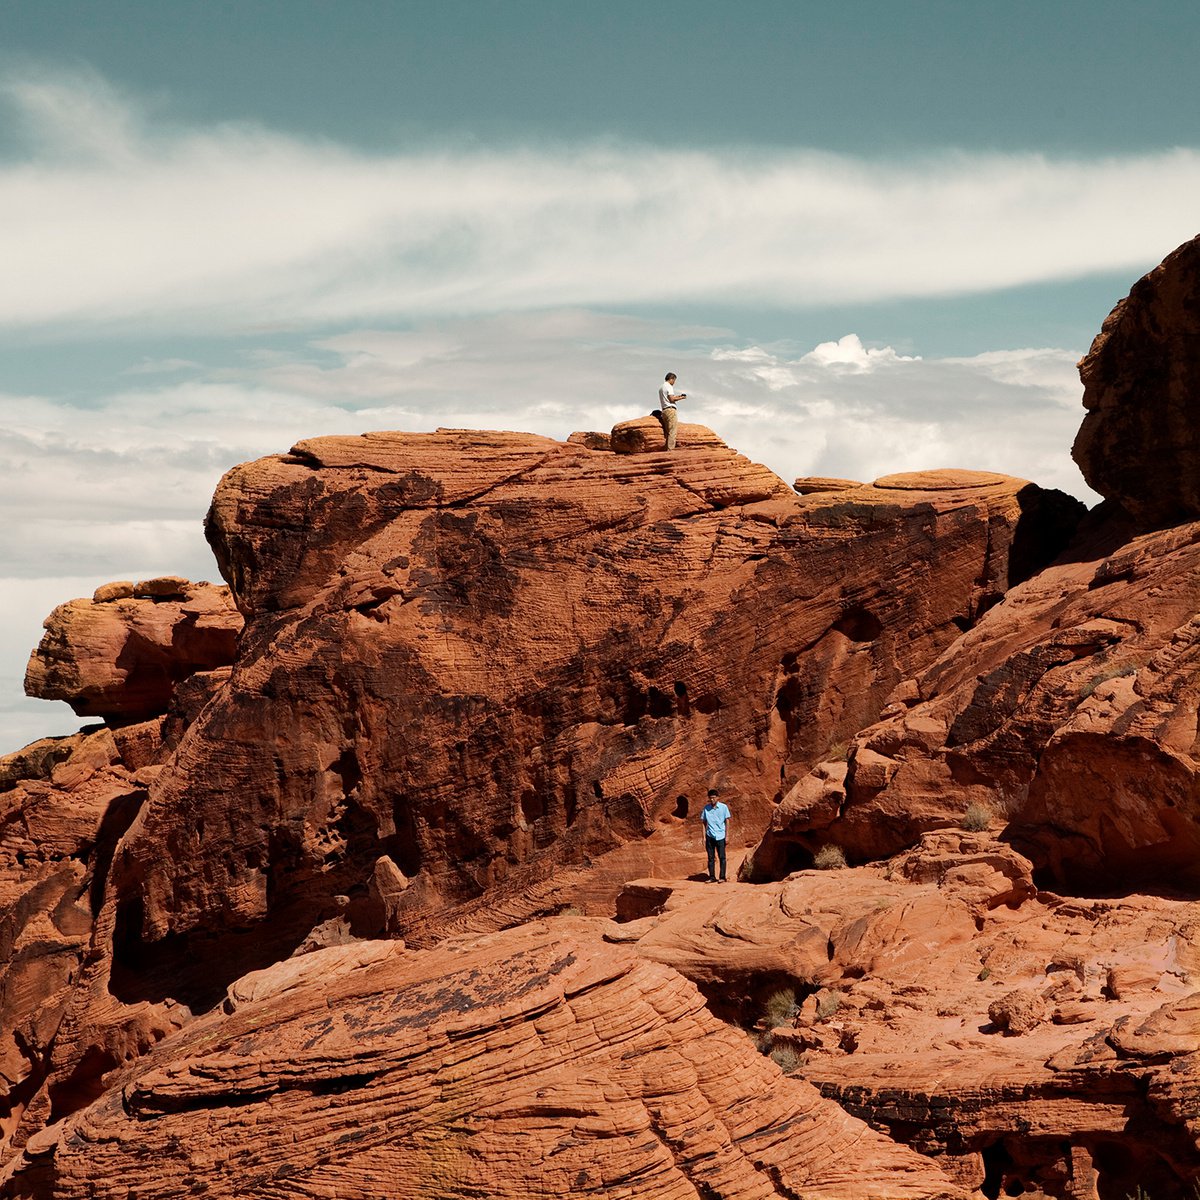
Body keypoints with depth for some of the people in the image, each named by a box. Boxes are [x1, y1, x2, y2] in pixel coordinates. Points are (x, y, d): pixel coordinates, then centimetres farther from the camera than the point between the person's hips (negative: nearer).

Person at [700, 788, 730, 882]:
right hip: (710, 836, 2)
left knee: (722, 857, -2)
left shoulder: (723, 807, -2)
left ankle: (722, 877, 2)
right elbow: (704, 823, 9)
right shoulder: (706, 808, 3)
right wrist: (704, 837, 4)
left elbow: (727, 821, 2)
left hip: (720, 836, -2)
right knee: (711, 858, 5)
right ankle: (712, 877, 10)